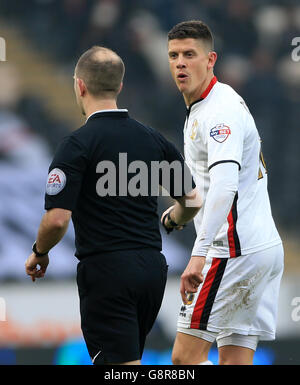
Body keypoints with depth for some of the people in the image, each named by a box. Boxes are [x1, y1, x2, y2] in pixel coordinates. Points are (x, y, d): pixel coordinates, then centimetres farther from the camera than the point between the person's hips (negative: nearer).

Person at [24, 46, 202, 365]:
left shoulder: (77, 144, -12)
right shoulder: (153, 140, 7)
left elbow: (58, 219, -17)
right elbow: (192, 201, 11)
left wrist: (39, 253, 3)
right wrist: (171, 221, 34)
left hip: (106, 273, -7)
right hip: (153, 266, 7)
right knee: (123, 364, 21)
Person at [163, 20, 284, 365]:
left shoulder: (221, 110, -15)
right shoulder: (198, 109, 18)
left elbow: (224, 185, -30)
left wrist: (199, 254, -37)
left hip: (238, 251, -10)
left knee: (185, 356, -10)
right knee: (235, 360, 6)